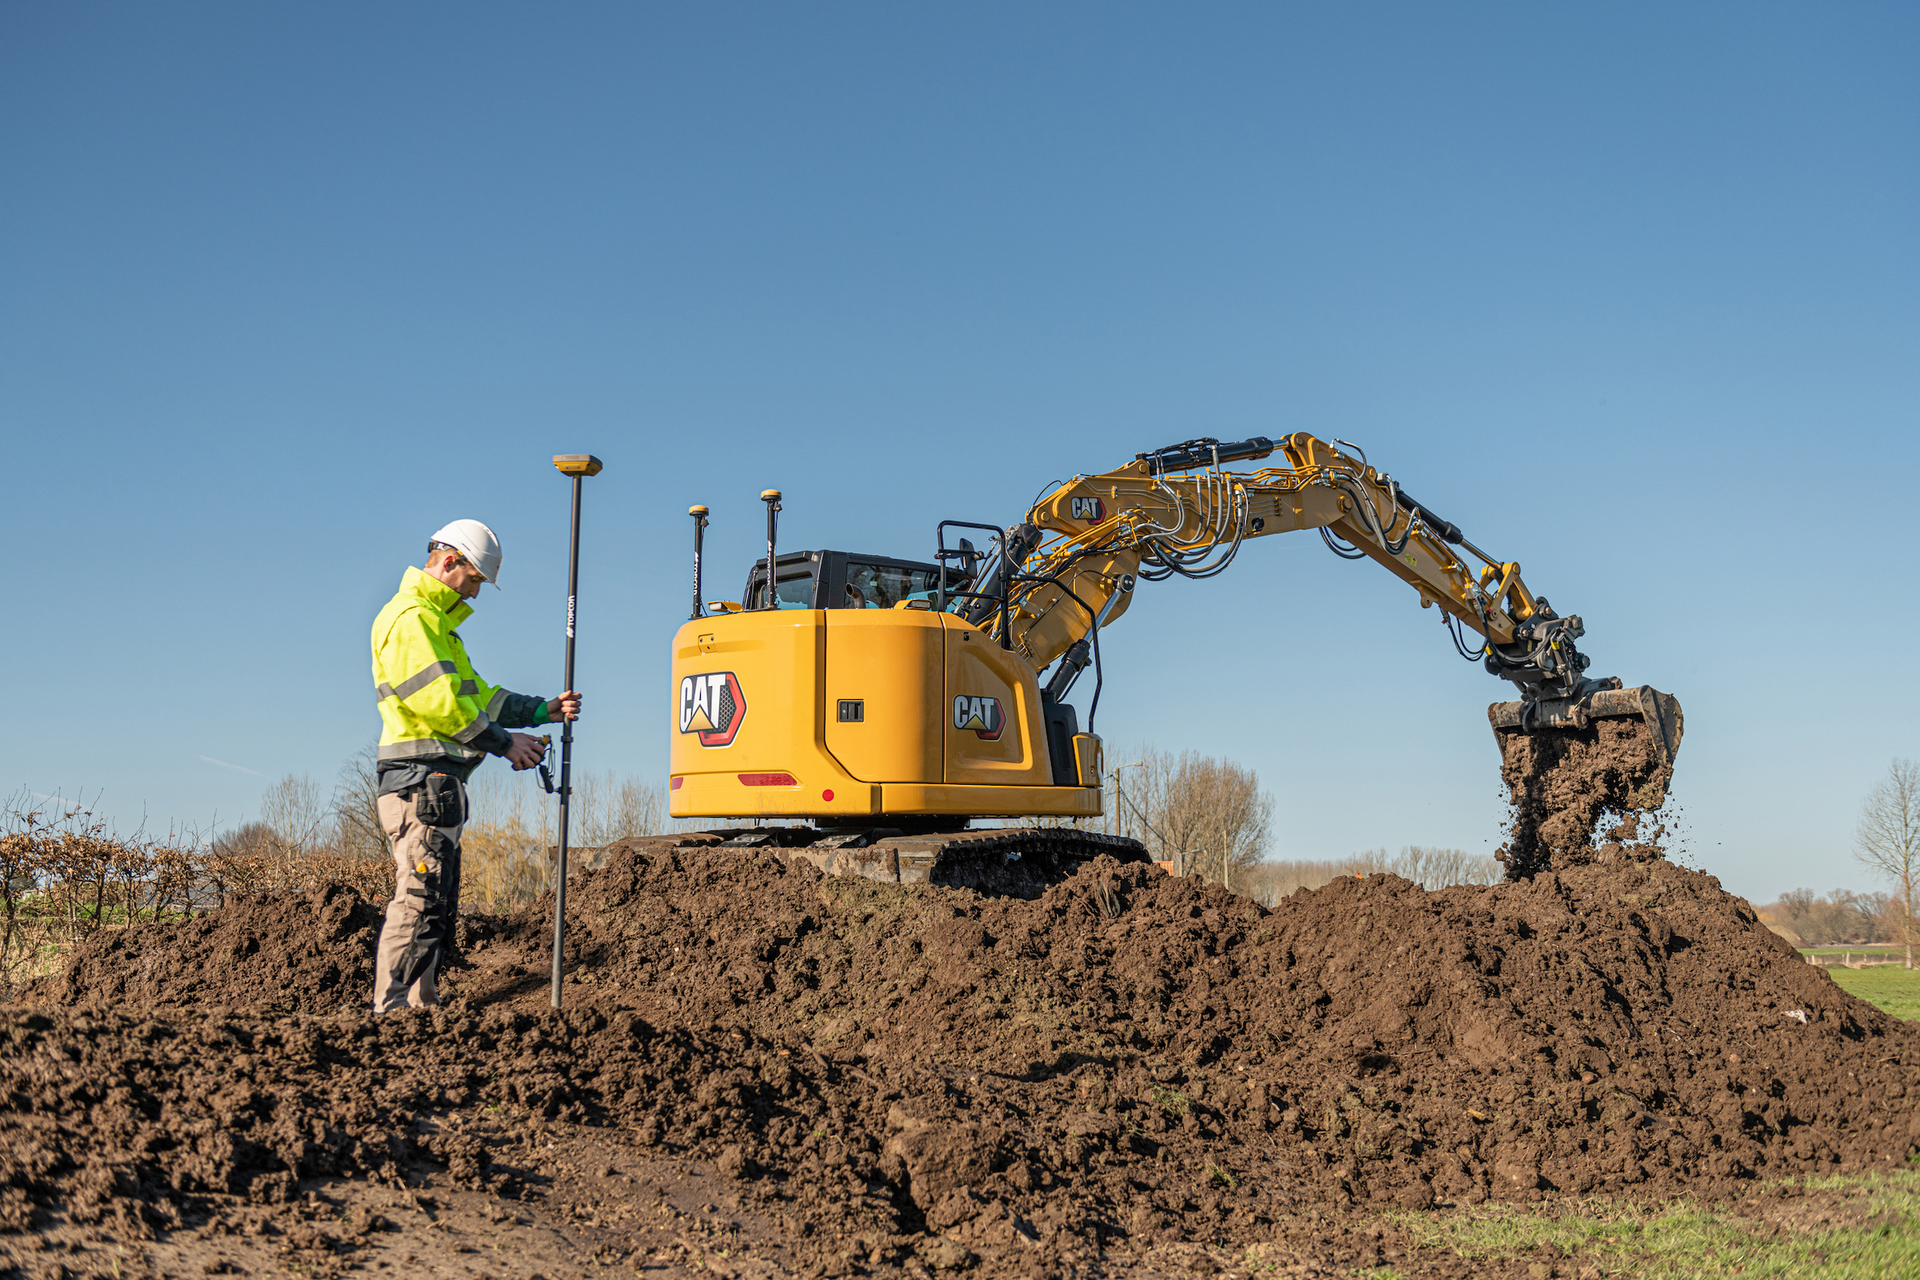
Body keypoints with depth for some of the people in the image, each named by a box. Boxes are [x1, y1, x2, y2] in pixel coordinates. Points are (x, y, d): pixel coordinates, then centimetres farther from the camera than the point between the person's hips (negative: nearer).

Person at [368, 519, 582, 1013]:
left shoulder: (436, 621, 27)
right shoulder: (409, 617, -8)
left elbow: (476, 695, 25)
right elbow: (438, 700, -18)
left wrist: (544, 710, 14)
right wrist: (504, 742, -11)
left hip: (439, 783, 11)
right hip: (422, 776, -11)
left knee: (438, 908, 11)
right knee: (419, 901, -15)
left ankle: (421, 1007, 14)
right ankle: (392, 1010, -16)